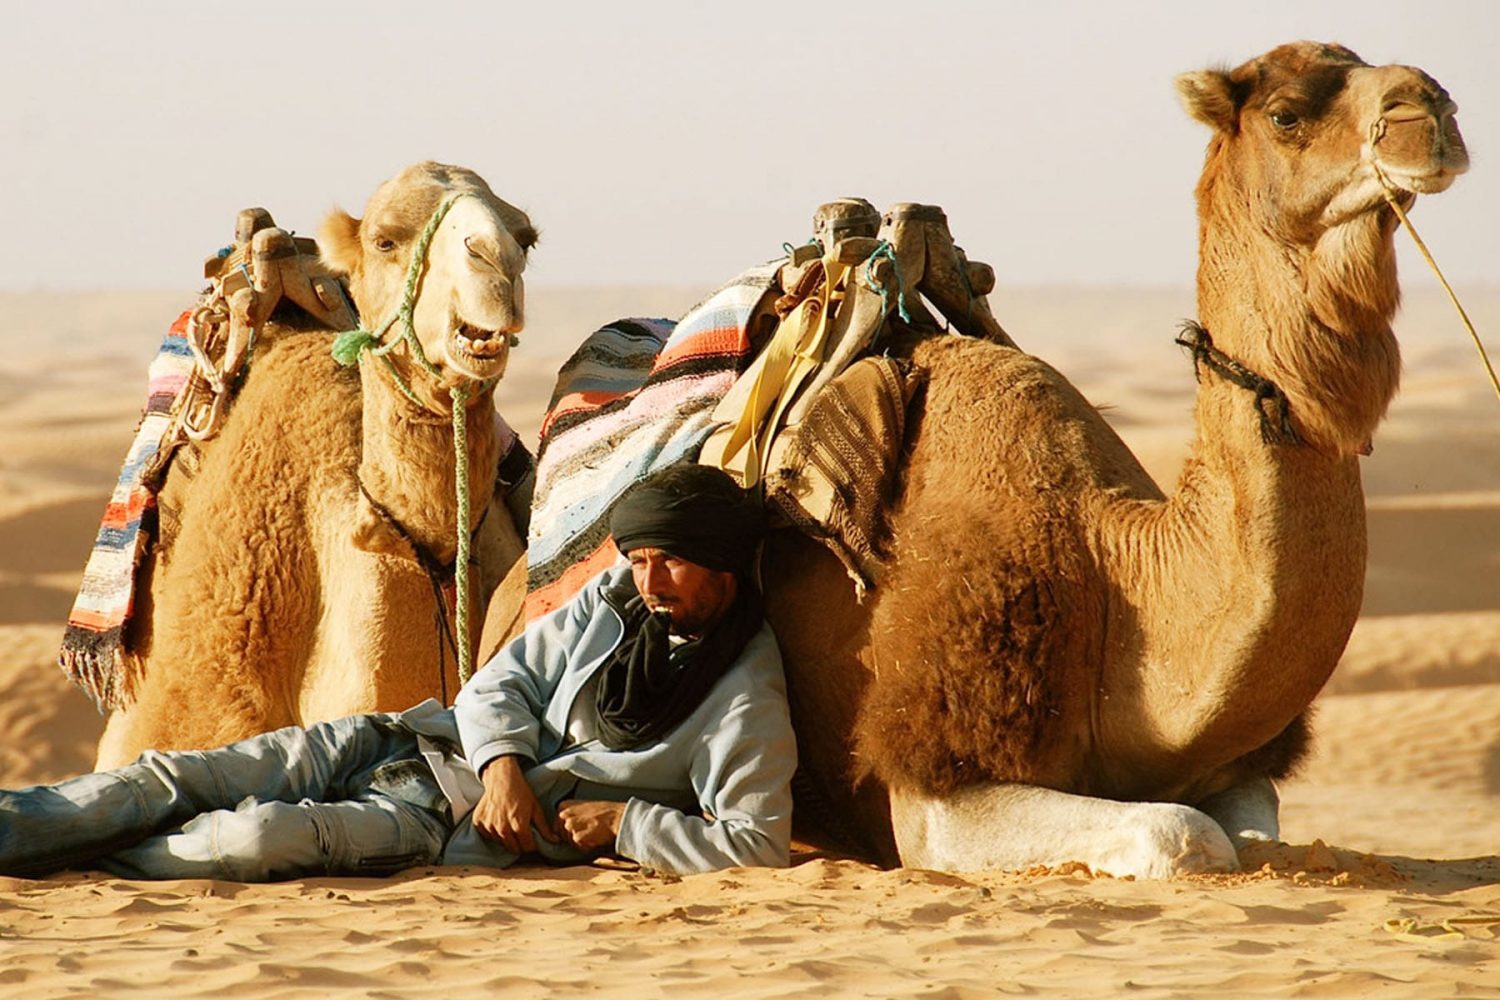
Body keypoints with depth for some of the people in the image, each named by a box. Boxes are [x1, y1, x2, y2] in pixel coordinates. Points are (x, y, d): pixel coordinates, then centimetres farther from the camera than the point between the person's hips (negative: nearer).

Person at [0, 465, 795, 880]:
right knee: (175, 778, -9)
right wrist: (503, 763, -11)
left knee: (265, 836, -28)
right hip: (418, 740, 7)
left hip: (464, 824, -7)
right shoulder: (617, 598, 6)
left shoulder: (746, 705, -12)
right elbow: (500, 682, 9)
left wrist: (621, 819, -17)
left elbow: (758, 842, -17)